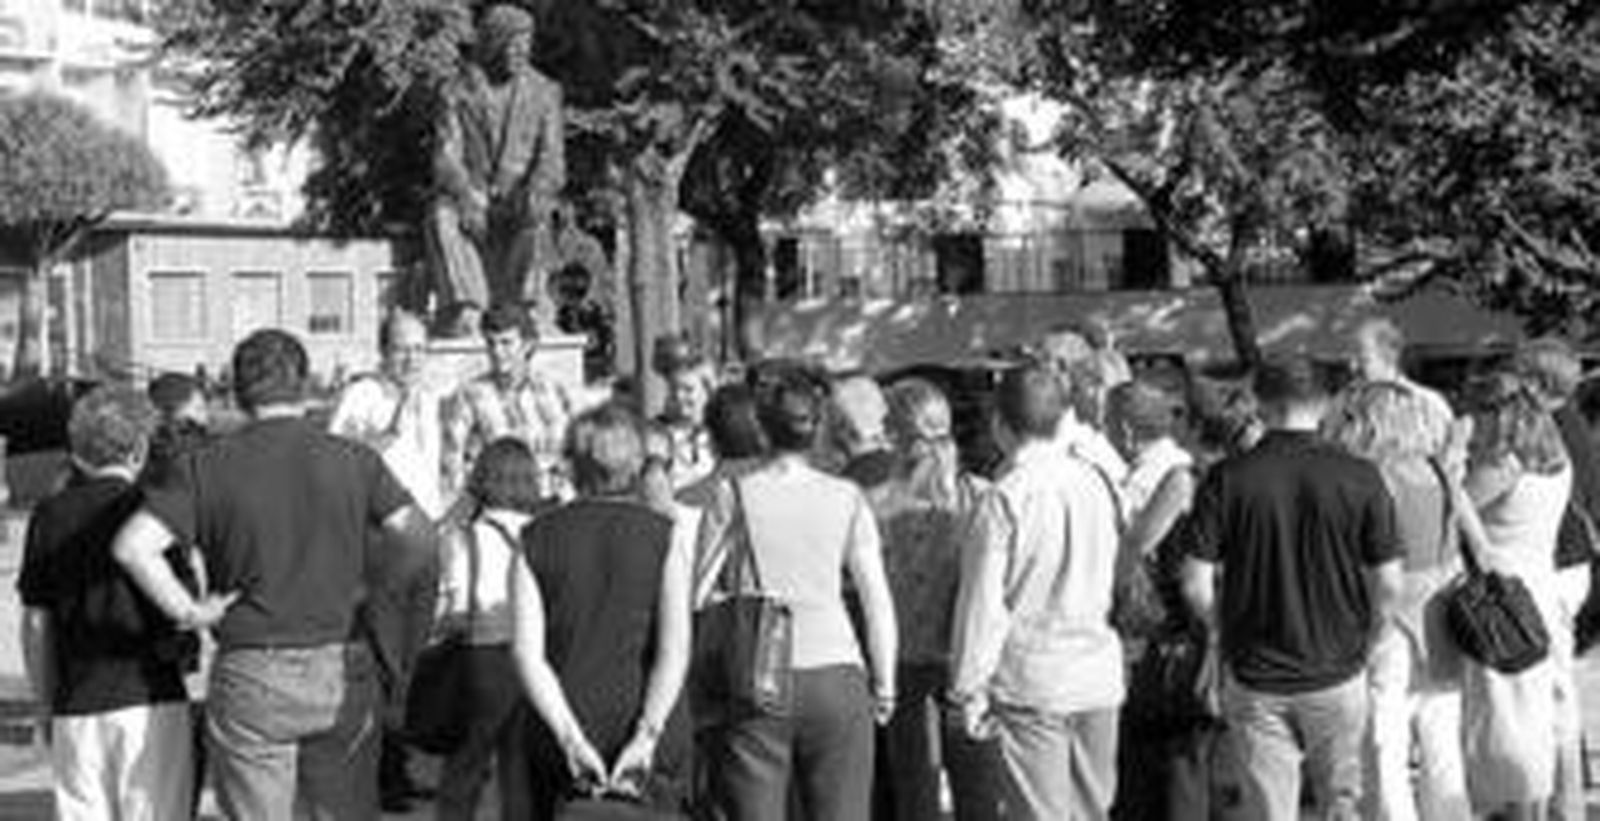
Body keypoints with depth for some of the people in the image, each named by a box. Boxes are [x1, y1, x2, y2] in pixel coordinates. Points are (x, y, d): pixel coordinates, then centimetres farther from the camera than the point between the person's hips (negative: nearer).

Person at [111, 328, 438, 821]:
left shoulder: (208, 467, -3)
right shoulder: (352, 460, 0)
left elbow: (133, 546, -15)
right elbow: (419, 538, -9)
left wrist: (186, 611, -6)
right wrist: (364, 589, 4)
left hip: (251, 675, -1)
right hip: (342, 668, 2)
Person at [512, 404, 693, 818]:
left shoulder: (536, 540, 4)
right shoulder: (662, 536, 1)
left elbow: (527, 652, -6)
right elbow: (675, 649, -10)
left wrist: (571, 738, -11)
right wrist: (646, 737, -13)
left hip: (561, 740, 1)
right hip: (648, 728, -1)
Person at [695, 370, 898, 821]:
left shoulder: (733, 495, -1)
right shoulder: (847, 499, 4)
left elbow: (697, 592, -2)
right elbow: (878, 603, 5)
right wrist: (884, 684, 14)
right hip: (836, 674, 1)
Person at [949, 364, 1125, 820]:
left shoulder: (1009, 495, -13)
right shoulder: (1094, 482, 4)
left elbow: (984, 599, -11)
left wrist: (971, 688, -5)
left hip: (1033, 679, -5)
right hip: (1099, 672, 6)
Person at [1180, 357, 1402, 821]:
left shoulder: (1227, 480, -9)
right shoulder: (1360, 478, -8)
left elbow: (1196, 587, -10)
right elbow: (1389, 585, -6)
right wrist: (1363, 641, 12)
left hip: (1255, 679, 0)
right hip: (1338, 675, 1)